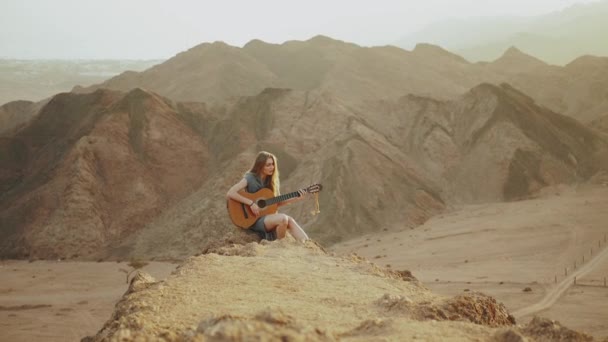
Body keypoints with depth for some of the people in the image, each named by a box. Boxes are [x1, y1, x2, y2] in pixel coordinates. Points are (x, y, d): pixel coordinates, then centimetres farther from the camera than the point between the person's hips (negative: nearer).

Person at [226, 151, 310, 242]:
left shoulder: (273, 181, 8)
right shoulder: (250, 178, -10)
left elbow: (277, 203, 12)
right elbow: (230, 194, -20)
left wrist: (296, 199, 0)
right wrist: (251, 203, -24)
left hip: (269, 216, 5)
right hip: (254, 219, -5)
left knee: (289, 220, -25)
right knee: (283, 218, -30)